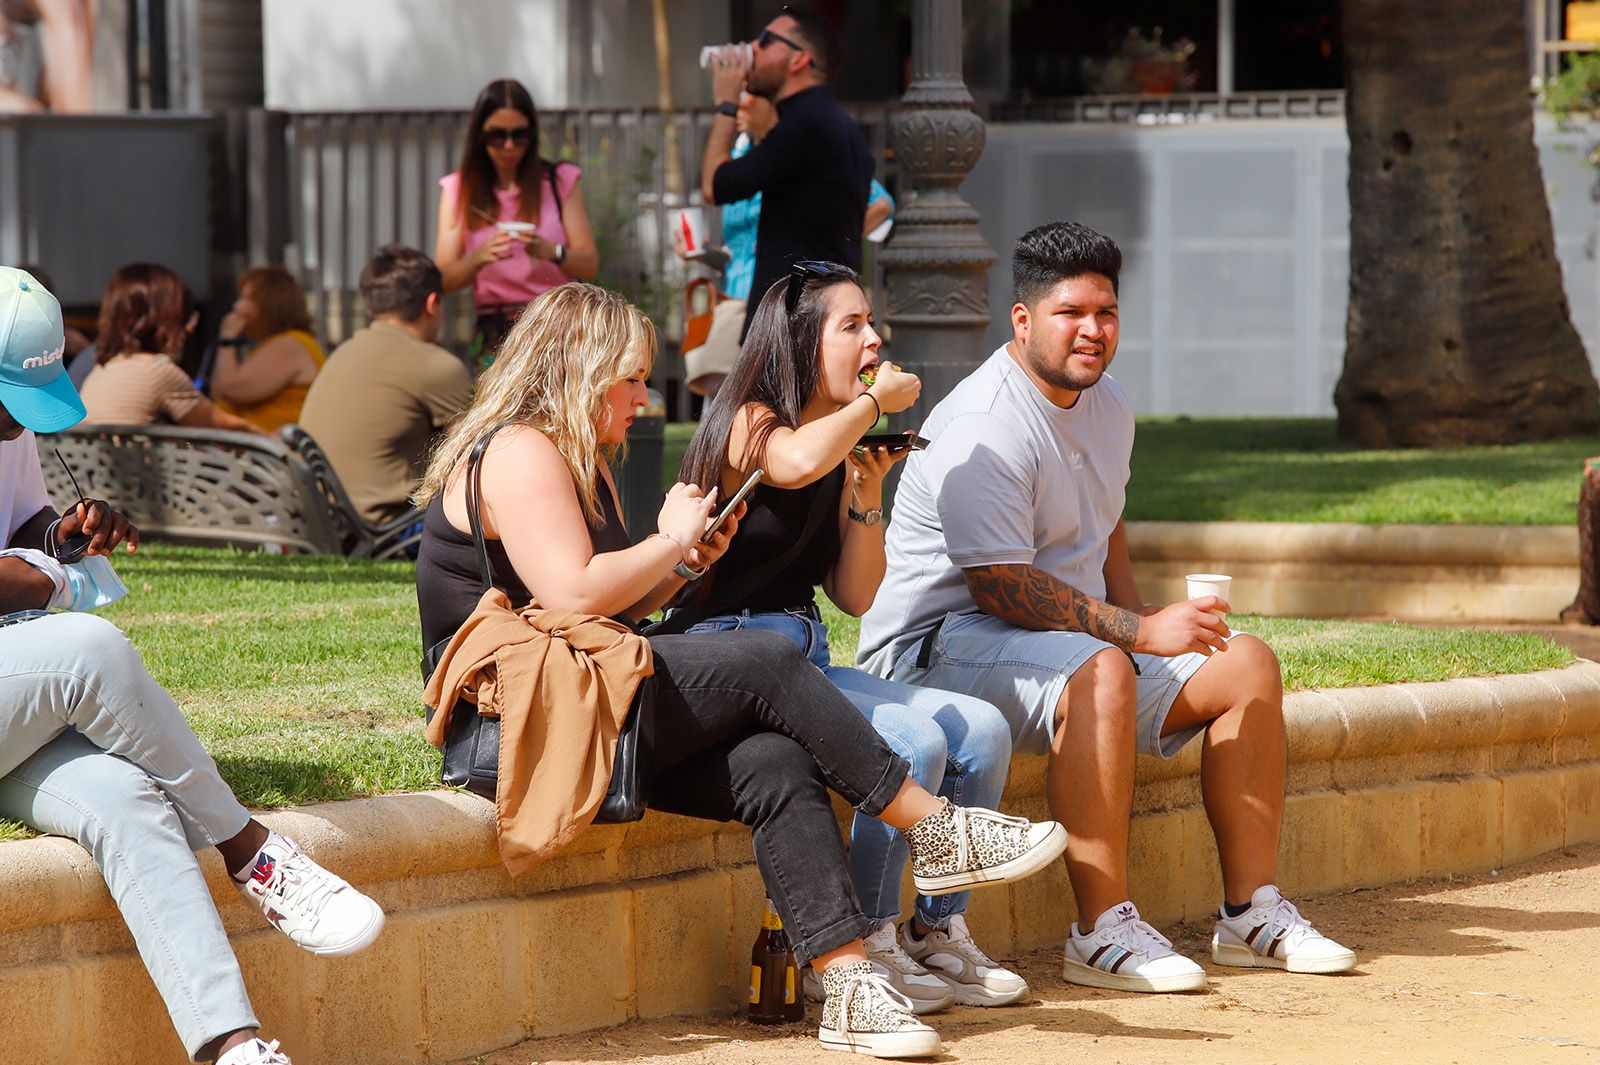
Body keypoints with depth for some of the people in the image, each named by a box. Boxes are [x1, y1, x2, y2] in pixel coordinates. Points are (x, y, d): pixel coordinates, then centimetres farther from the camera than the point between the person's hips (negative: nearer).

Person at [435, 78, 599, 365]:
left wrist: (551, 252, -20)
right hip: (496, 332, 0)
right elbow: (444, 280, 0)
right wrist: (478, 259, -21)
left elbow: (590, 265, 1)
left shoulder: (560, 181, 9)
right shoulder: (459, 189, 9)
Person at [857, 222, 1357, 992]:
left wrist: (1144, 624, 7)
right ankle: (1103, 932, -36)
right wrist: (1140, 633, -26)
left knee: (1247, 665, 0)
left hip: (1075, 633, 10)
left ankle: (1250, 911, 1)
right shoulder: (983, 429, -21)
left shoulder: (1107, 405, 11)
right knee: (1098, 675, -38)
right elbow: (1000, 585, -25)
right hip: (938, 642, -10)